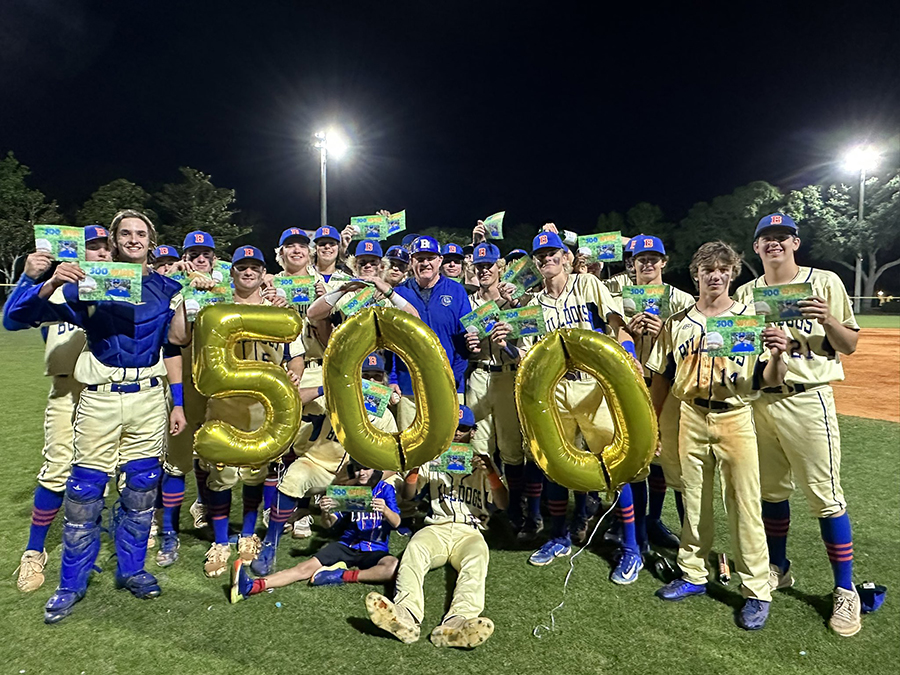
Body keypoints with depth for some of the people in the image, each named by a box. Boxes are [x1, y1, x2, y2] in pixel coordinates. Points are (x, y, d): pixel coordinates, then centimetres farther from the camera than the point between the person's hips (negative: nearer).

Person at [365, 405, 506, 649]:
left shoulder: (481, 463, 17)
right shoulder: (432, 460, 21)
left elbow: (503, 504, 5)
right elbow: (408, 496, 13)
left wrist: (490, 472, -13)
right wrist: (415, 466, -6)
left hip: (470, 531, 0)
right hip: (436, 528, 1)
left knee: (477, 559, -35)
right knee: (414, 549, -33)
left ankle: (459, 619, -59)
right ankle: (406, 614, -57)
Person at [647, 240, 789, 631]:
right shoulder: (677, 323, 7)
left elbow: (769, 380, -3)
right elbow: (662, 378, 11)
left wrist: (777, 355, -25)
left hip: (736, 419, -2)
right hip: (691, 418, 3)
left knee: (744, 505, 0)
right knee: (694, 501, 13)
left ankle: (757, 591, 16)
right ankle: (693, 575, 29)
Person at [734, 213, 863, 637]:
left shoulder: (824, 283, 3)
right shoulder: (746, 293, 11)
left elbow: (850, 346, 2)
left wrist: (828, 320, -18)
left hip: (808, 399, -3)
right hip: (759, 400, 4)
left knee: (824, 497, -2)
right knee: (771, 491, 13)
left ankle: (845, 590, 14)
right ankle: (778, 569, 31)